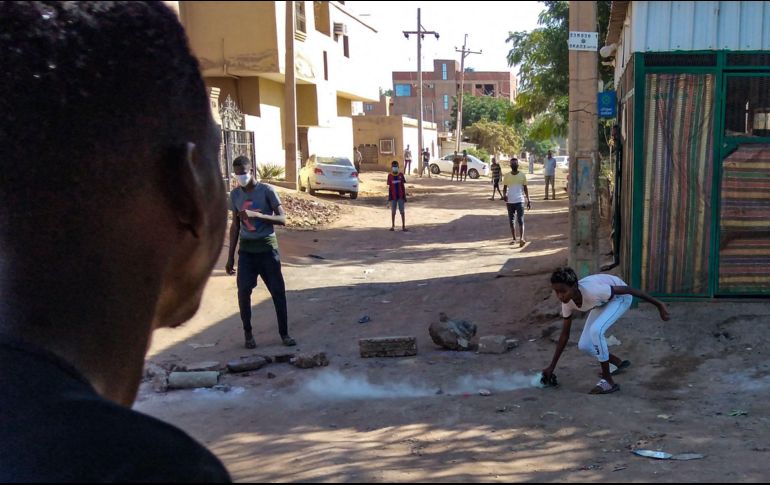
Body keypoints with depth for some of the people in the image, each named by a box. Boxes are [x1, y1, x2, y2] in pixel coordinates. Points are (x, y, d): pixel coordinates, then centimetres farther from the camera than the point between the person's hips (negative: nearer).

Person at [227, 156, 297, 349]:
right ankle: (248, 333, 13)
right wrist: (230, 256, 9)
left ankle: (284, 333, 14)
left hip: (267, 248, -3)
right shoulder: (235, 194, 4)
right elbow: (235, 226, 11)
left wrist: (256, 214, -28)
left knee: (278, 291, 1)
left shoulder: (267, 190, -8)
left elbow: (282, 219, -14)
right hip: (246, 249, 3)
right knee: (243, 292, -4)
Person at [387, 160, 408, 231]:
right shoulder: (390, 176, 0)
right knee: (393, 212, 8)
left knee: (402, 212, 1)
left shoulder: (401, 175, 1)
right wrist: (389, 196, 2)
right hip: (393, 196, 0)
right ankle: (393, 226, 18)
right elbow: (389, 187, 4)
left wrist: (404, 196, 1)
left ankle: (403, 226, 5)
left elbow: (403, 186, 4)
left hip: (400, 196, 0)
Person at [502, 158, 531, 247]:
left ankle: (522, 238, -19)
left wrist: (528, 201, 4)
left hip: (520, 201, -2)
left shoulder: (522, 176, 2)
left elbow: (525, 189, 6)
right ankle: (514, 239, 18)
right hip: (510, 202, 2)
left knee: (520, 220, -12)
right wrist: (504, 195, -13)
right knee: (511, 221, 8)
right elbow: (504, 188, 9)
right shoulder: (507, 176, 4)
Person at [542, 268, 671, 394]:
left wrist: (659, 304, -27)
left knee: (595, 330, -29)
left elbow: (628, 290, -31)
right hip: (604, 301, 7)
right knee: (584, 345, -2)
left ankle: (608, 382, -15)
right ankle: (619, 363, 27)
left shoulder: (592, 290, -41)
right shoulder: (567, 303, -20)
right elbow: (565, 335, -8)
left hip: (620, 297, -7)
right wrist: (551, 367, -7)